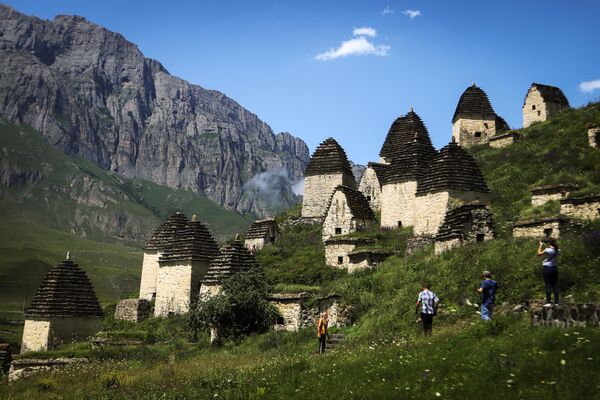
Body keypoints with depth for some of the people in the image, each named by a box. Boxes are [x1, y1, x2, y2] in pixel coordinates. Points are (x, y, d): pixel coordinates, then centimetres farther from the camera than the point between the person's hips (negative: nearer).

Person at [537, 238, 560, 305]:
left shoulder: (548, 250, -14)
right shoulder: (558, 251, 3)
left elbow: (539, 253, -2)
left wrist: (541, 245, 8)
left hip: (547, 268, -5)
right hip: (555, 268, 5)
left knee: (548, 285, -3)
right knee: (555, 285, 9)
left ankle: (548, 302, -4)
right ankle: (556, 302, 11)